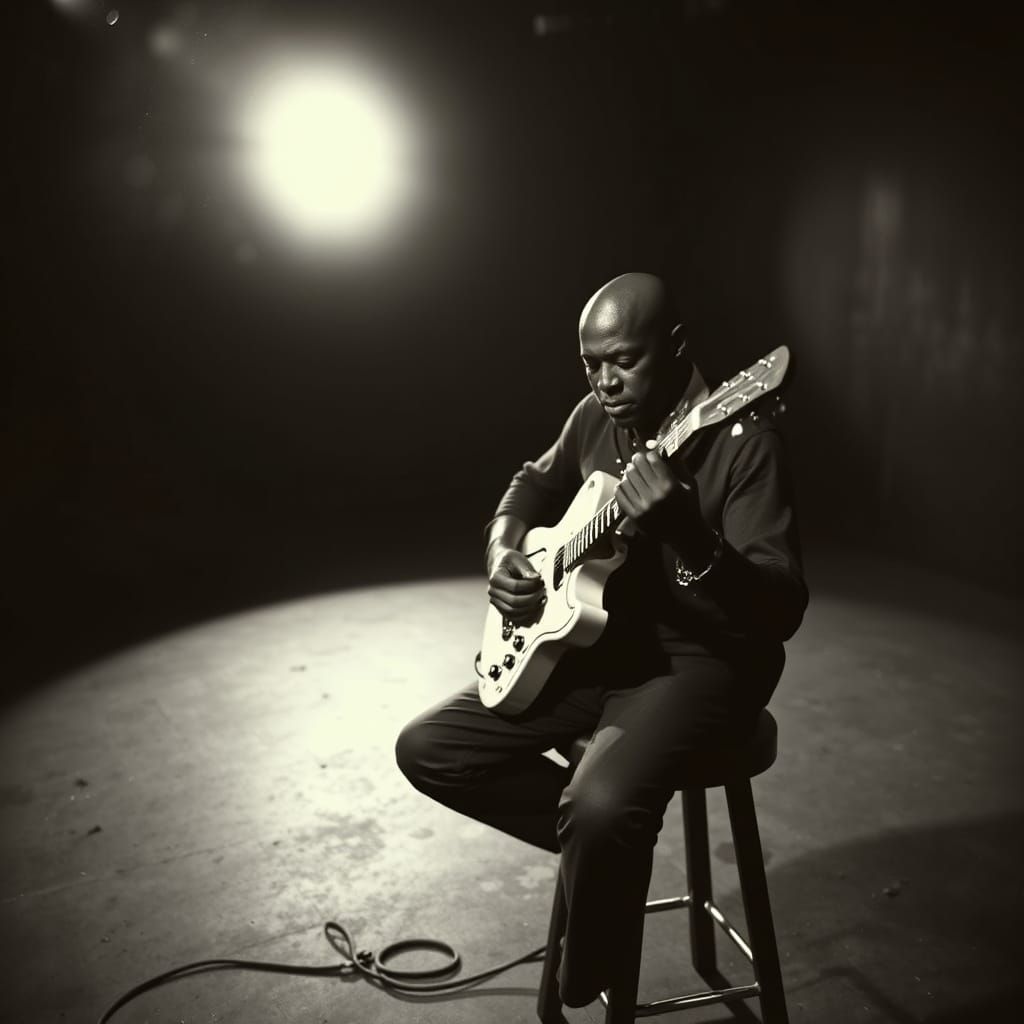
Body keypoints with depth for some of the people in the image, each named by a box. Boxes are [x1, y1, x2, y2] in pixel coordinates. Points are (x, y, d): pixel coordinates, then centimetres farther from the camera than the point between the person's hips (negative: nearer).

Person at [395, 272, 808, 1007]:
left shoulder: (741, 439, -19)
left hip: (701, 661, -7)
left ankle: (586, 988, -3)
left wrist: (686, 537, -45)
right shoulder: (596, 417, 3)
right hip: (597, 646, 7)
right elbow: (532, 488, 22)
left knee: (604, 807, -35)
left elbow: (781, 612, -26)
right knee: (428, 749, 0)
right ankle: (598, 844, 12)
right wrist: (504, 558, 0)